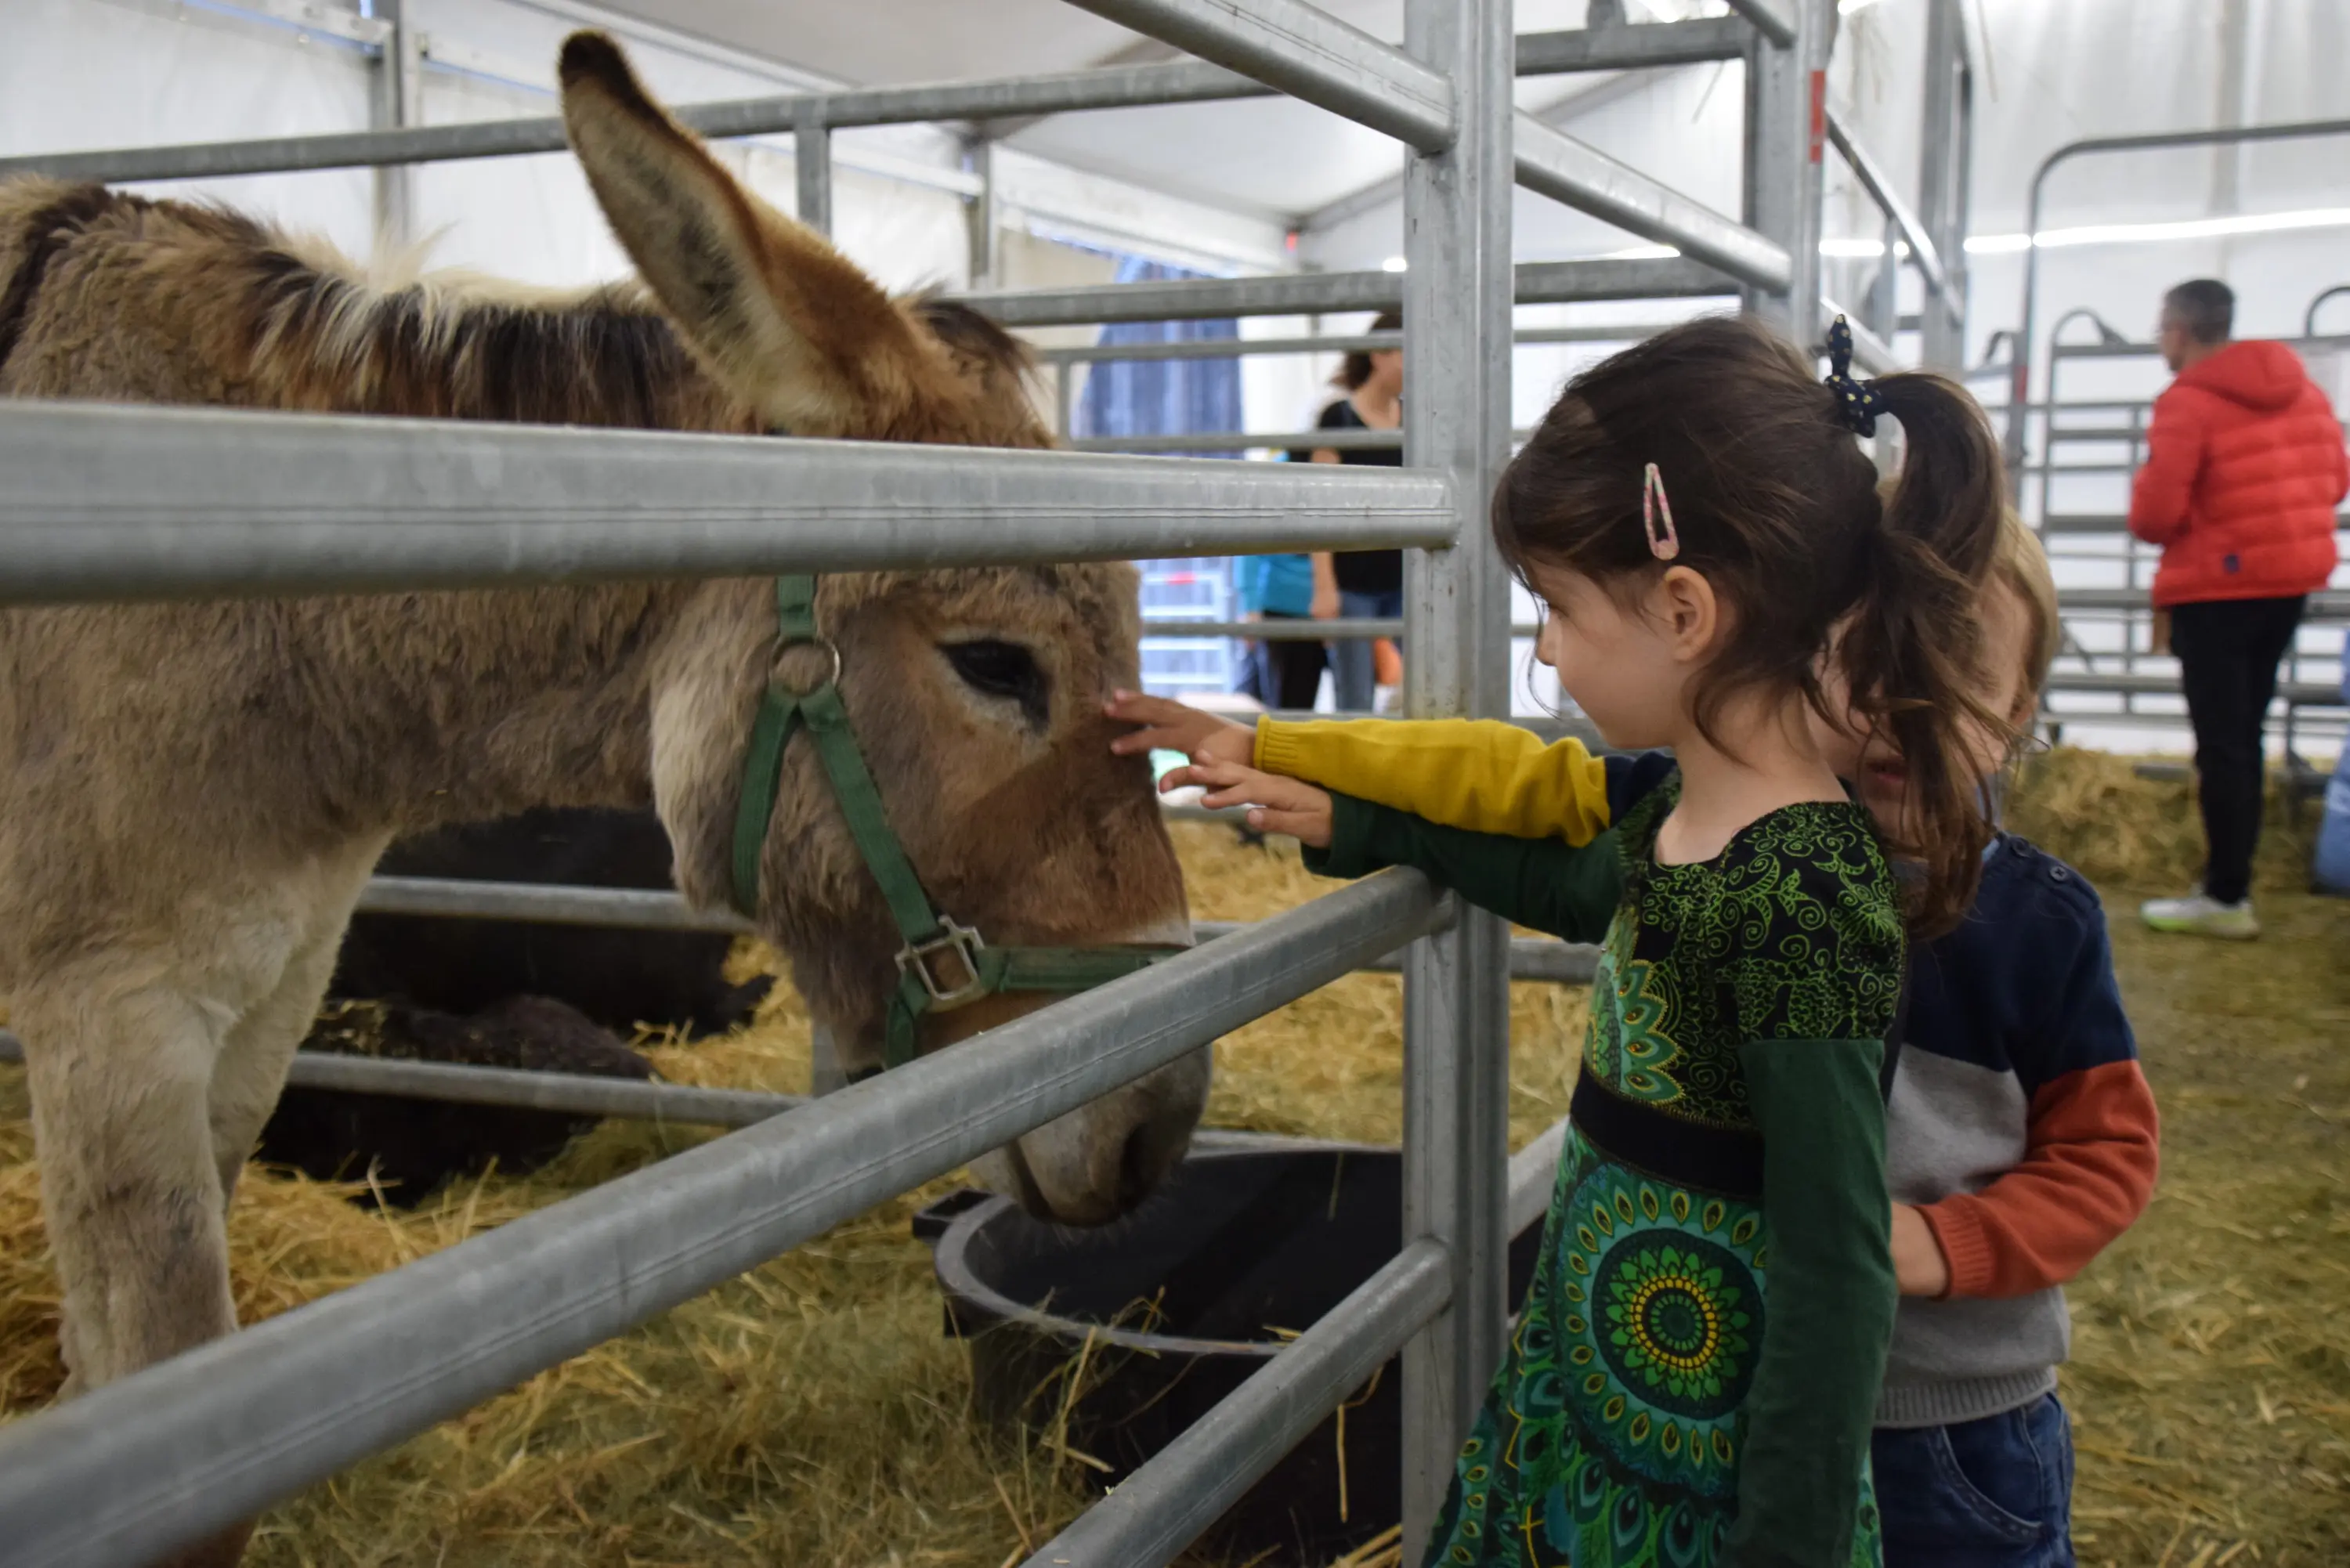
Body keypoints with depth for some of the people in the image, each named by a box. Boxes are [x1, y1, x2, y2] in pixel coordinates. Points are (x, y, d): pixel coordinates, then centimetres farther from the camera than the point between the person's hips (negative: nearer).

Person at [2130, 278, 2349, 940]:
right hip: (2290, 584, 7)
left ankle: (2227, 898, 1)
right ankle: (2229, 879, 22)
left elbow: (2154, 516, -20)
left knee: (2222, 745, -2)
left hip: (2218, 589, -7)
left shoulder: (2187, 402, -16)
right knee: (2244, 736, 16)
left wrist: (2146, 483, 2)